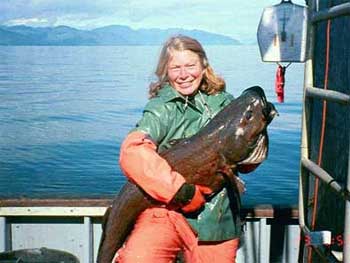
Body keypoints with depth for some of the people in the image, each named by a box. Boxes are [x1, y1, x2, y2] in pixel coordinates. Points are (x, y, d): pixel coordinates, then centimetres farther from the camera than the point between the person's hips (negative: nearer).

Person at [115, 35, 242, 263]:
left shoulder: (224, 103, 10)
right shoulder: (162, 109, -4)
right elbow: (132, 152, -22)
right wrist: (180, 190, -25)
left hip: (219, 217, 5)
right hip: (168, 210, -4)